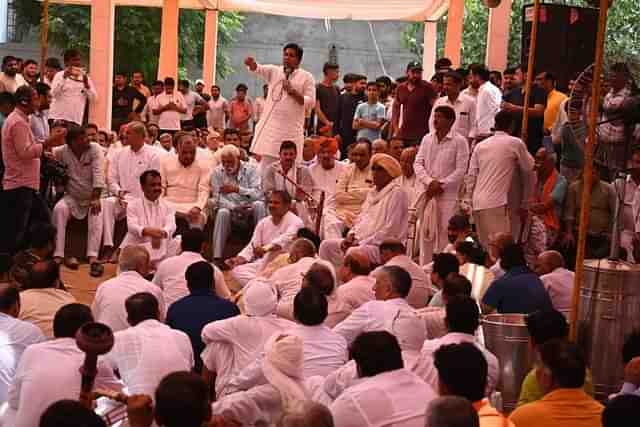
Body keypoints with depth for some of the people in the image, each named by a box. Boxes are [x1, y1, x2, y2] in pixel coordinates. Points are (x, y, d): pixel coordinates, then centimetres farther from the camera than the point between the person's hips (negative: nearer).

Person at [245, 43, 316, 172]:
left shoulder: (306, 77, 3)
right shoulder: (274, 71, 10)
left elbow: (310, 102, -2)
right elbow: (258, 69, -9)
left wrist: (293, 91, -15)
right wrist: (251, 63, -32)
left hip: (292, 128, -2)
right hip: (271, 126, 2)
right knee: (267, 163, 1)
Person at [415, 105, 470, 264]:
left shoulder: (459, 142, -3)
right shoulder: (427, 139, 11)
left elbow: (461, 169, -8)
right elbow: (418, 163, 7)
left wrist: (441, 184, -14)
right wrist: (429, 182, -9)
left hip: (448, 195, -4)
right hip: (428, 194, 4)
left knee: (446, 234, -6)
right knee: (426, 233, 7)